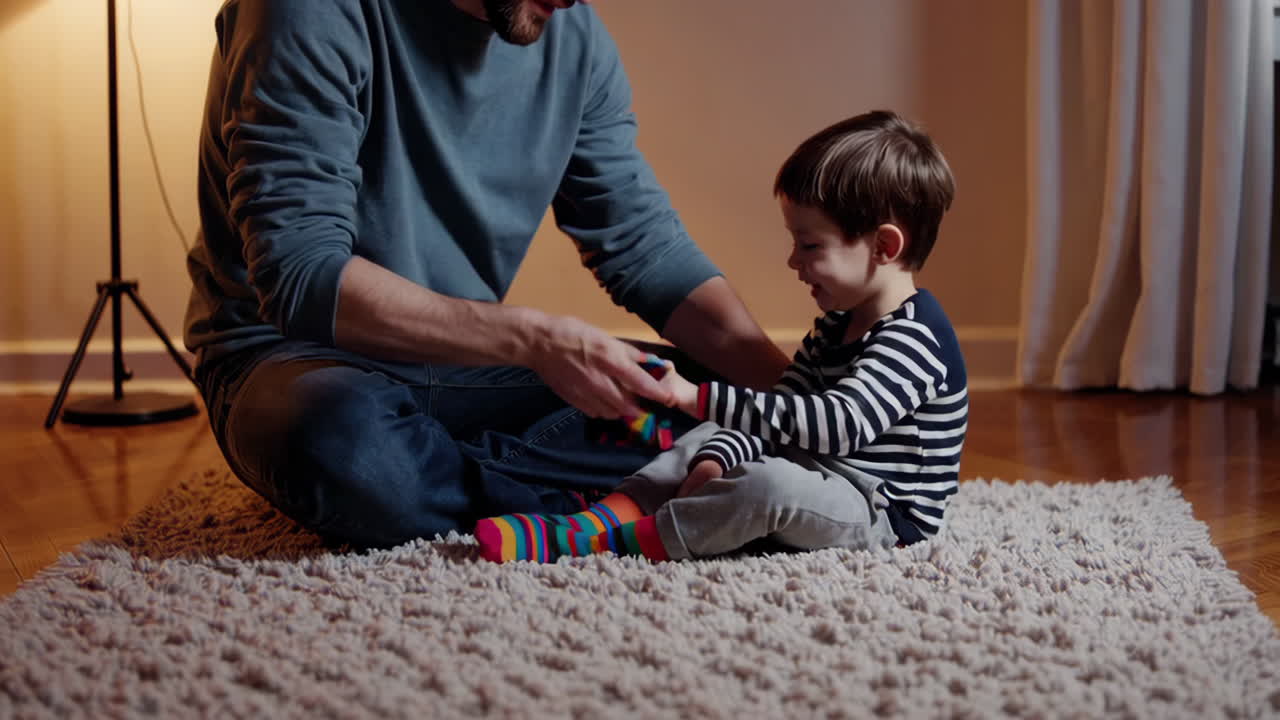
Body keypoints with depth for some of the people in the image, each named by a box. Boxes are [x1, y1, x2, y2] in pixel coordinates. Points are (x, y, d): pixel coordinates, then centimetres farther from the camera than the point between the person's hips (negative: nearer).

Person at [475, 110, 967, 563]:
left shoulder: (913, 338, -21)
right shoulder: (837, 325, 12)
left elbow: (840, 425, -35)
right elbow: (779, 410, 10)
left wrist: (700, 398, -38)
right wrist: (716, 462, -10)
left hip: (882, 514, -10)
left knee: (767, 482, -35)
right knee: (707, 440, 9)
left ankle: (600, 543, -30)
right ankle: (597, 518, -12)